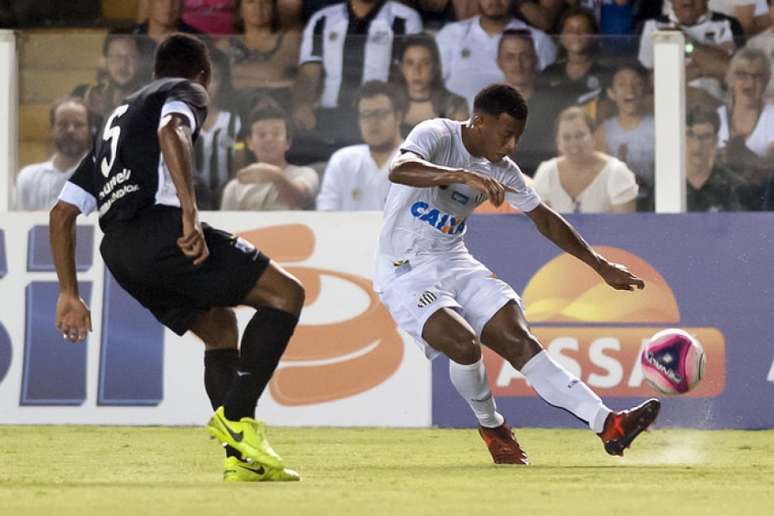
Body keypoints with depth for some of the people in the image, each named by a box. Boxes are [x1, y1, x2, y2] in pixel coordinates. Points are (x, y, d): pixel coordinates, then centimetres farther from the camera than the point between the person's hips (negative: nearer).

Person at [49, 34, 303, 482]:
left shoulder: (117, 119, 35)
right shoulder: (186, 91, 13)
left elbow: (61, 213, 29)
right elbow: (172, 130, -15)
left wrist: (69, 294, 29)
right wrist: (190, 210, -26)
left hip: (117, 251, 8)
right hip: (159, 224, -8)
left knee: (220, 326, 22)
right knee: (286, 293, -1)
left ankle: (241, 457, 9)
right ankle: (236, 415, -15)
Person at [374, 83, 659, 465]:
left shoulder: (501, 170, 4)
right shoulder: (437, 135, -16)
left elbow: (546, 220, 16)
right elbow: (399, 171, -37)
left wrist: (602, 266, 15)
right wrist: (464, 176, -50)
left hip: (454, 262, 6)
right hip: (404, 269, -6)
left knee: (519, 340, -10)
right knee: (464, 344, -28)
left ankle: (607, 425, -18)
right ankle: (490, 426, 2)